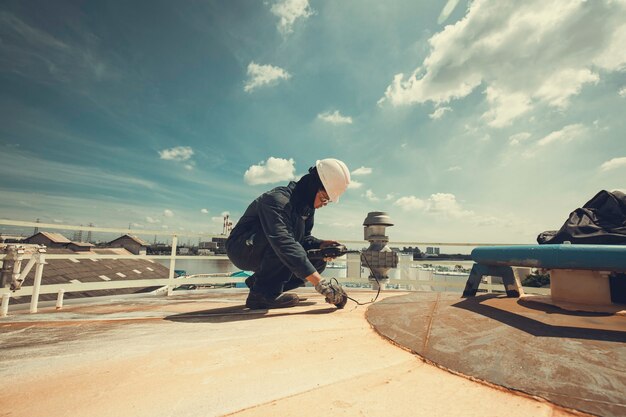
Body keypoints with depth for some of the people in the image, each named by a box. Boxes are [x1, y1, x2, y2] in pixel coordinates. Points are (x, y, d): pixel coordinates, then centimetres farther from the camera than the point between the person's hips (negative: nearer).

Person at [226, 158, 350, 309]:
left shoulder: (307, 206, 0)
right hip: (242, 249, -9)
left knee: (318, 260, -3)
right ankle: (263, 293, -22)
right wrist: (320, 283, -47)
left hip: (264, 256, 9)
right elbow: (283, 243, -42)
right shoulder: (278, 199, -29)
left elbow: (304, 237, 7)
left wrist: (320, 244, -17)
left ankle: (257, 283, 5)